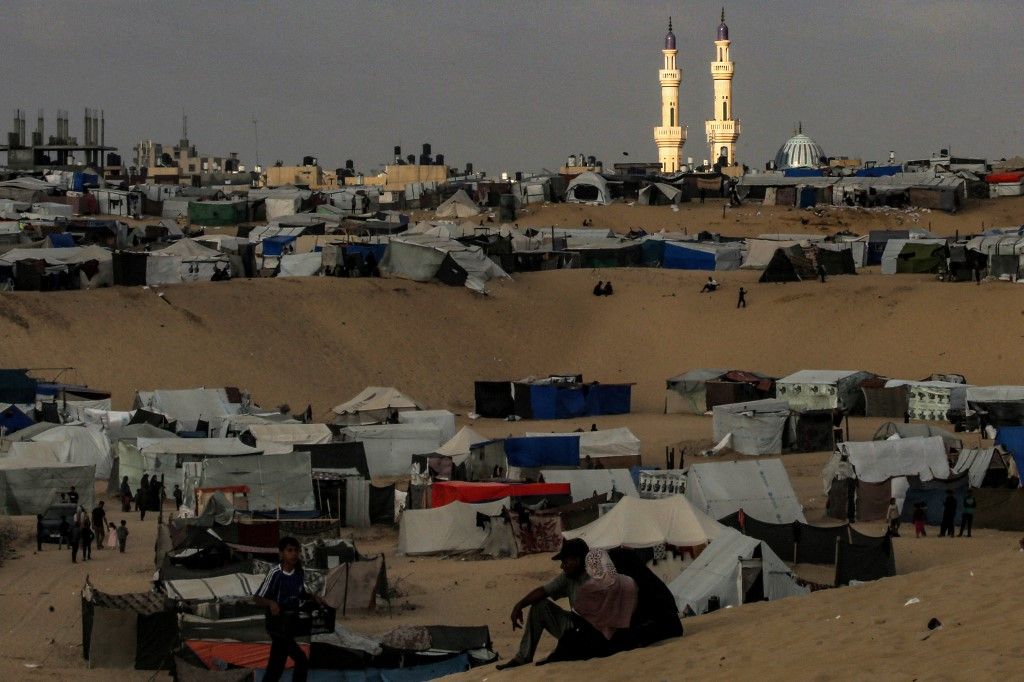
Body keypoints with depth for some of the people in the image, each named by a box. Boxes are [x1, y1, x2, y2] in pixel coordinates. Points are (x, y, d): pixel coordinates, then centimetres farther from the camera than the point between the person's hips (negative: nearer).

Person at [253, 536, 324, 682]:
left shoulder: (299, 571, -1)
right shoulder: (275, 573, -19)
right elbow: (257, 598, -15)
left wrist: (314, 597, -5)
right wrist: (271, 603, -35)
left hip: (292, 623, 6)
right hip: (278, 623, -6)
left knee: (276, 666, 13)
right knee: (301, 661, -7)